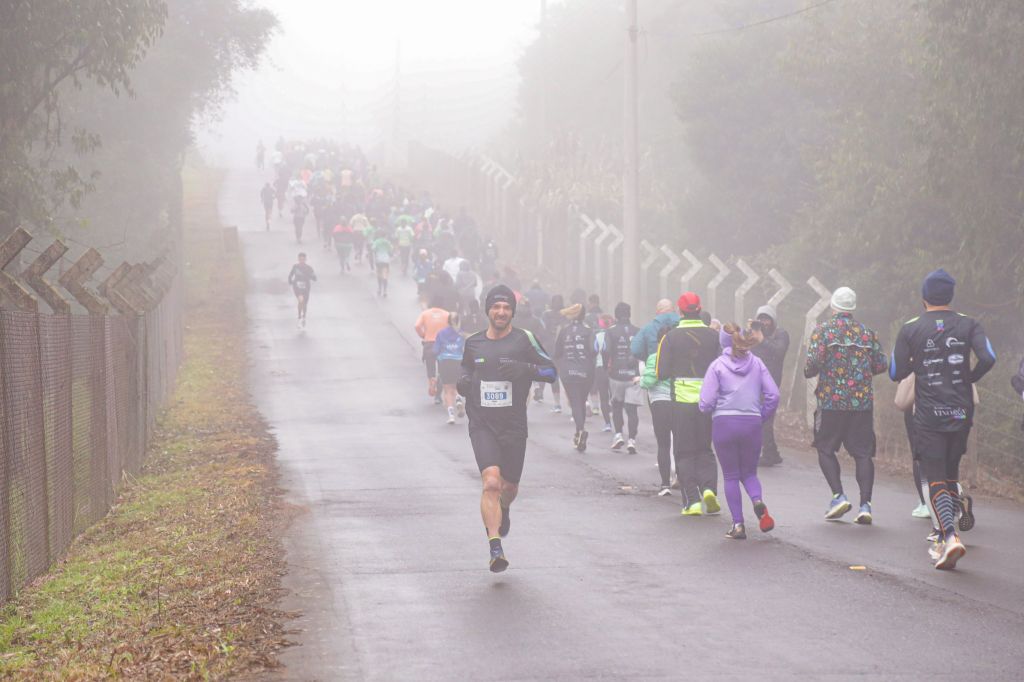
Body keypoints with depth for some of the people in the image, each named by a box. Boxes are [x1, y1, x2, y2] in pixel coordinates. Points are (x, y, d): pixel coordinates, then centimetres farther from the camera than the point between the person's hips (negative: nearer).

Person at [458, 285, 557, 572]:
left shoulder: (524, 339, -1)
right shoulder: (473, 343, 7)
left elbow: (551, 371, 0)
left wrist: (525, 369, -18)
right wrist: (462, 383, 3)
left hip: (514, 427, 0)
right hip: (482, 426, 0)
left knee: (510, 486, 14)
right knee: (491, 482, -19)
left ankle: (504, 509, 52)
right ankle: (495, 549, -23)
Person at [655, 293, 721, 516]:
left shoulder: (671, 337, -6)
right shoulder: (713, 336, 0)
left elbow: (662, 371, -6)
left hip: (681, 400, -2)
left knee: (684, 453, 6)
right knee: (705, 449, 16)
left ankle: (692, 501, -2)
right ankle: (709, 488, -5)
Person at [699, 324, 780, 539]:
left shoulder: (717, 365, -4)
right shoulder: (757, 363, 4)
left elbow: (706, 402, -8)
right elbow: (773, 395, 0)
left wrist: (707, 410, 14)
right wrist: (762, 416, 13)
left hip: (724, 423, -2)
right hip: (751, 423, 2)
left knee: (731, 476, 8)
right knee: (749, 472, 15)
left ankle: (738, 525, 3)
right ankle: (757, 500, -17)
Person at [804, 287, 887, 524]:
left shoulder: (823, 330, -3)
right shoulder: (867, 333, 7)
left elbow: (814, 362, -13)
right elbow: (881, 365, 7)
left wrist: (808, 371, 9)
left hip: (831, 400, -3)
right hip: (863, 402, 3)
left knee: (826, 449, 11)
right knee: (863, 453, 4)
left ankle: (838, 496, -4)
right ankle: (865, 504, -5)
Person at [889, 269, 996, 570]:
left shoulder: (910, 329, -1)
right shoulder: (968, 325, 1)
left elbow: (896, 373, 0)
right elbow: (988, 358, -12)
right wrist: (969, 379, 6)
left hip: (928, 415, -2)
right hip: (961, 412, 2)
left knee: (936, 480, -4)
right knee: (951, 471, 19)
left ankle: (950, 536, -22)